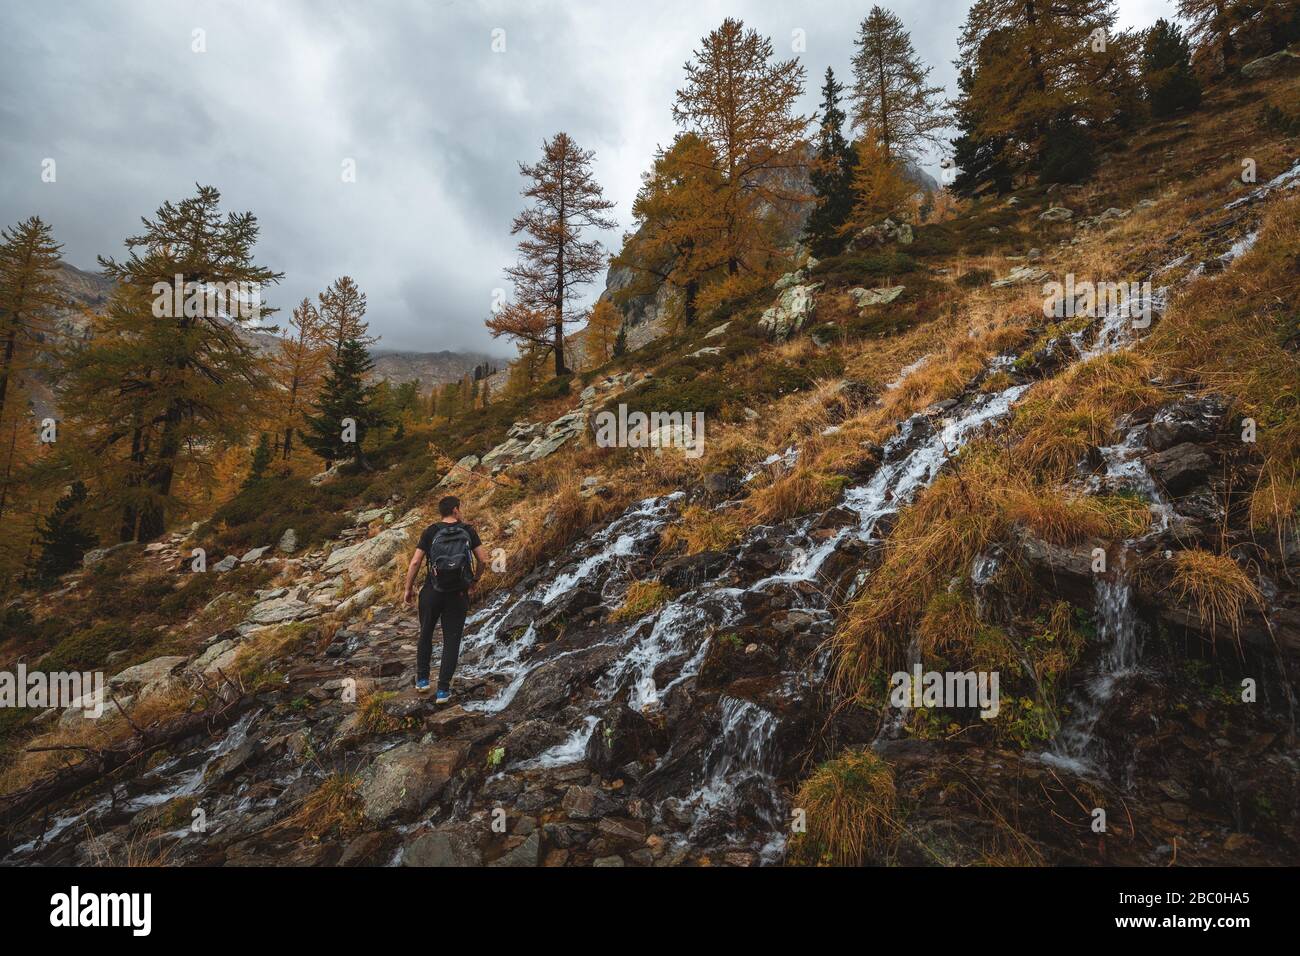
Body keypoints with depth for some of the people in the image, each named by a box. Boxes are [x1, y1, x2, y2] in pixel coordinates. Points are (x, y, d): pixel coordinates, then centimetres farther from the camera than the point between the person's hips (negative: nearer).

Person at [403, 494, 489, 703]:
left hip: (432, 592, 1)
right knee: (451, 641, 8)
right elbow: (483, 561, -2)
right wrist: (475, 580, 16)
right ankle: (443, 690, 7)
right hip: (458, 594, 0)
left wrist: (409, 589, 6)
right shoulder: (468, 531, -1)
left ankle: (422, 679, 28)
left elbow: (414, 563, -6)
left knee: (426, 634, 23)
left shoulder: (430, 532, -2)